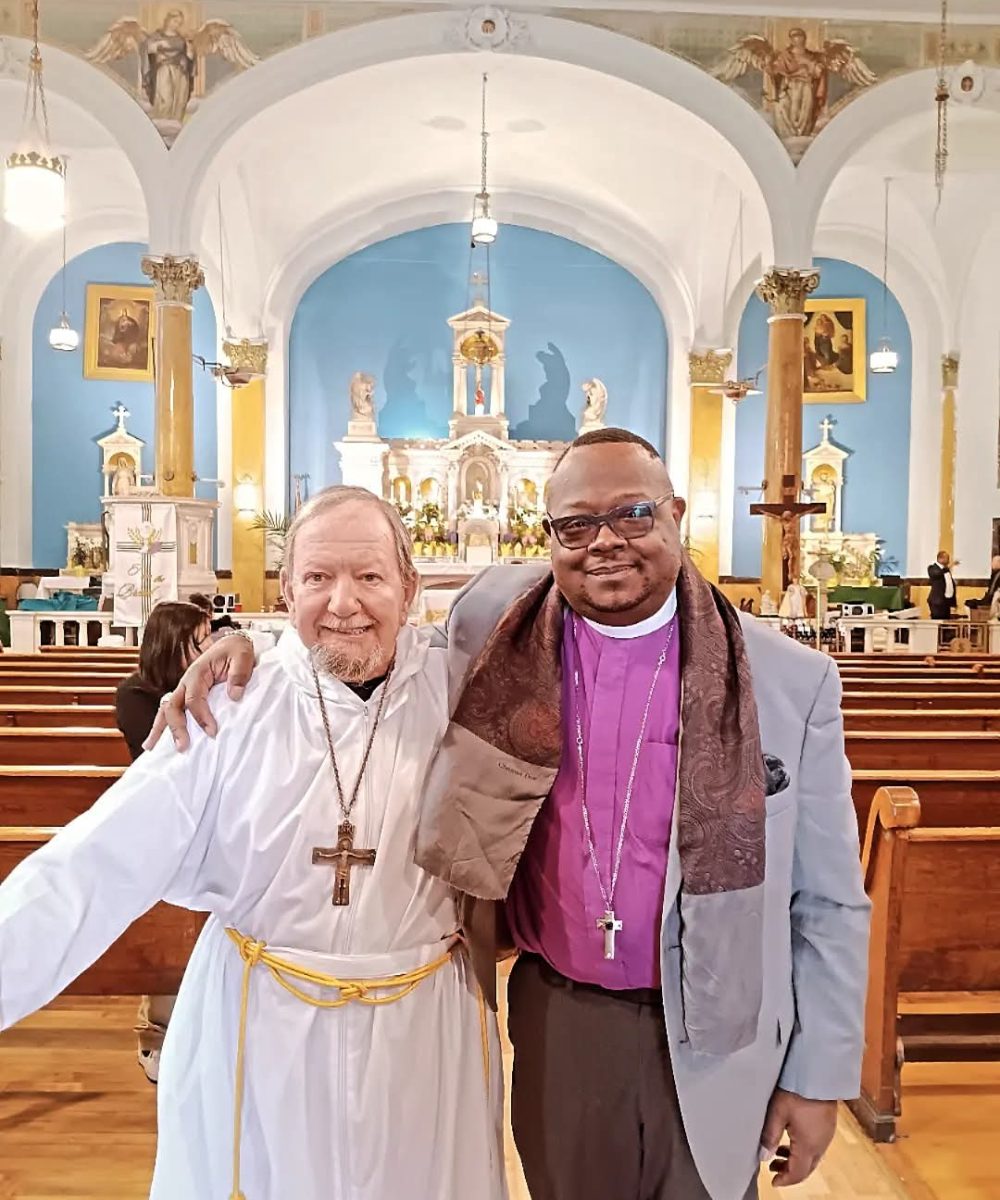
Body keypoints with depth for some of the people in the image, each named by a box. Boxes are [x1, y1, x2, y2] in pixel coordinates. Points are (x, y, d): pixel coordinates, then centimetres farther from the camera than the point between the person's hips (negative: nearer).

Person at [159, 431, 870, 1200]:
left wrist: (820, 1075, -1)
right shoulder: (498, 619, -10)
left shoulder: (793, 683, -13)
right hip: (554, 1015, 2)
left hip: (707, 1036, -1)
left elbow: (827, 903, -5)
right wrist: (245, 646, -10)